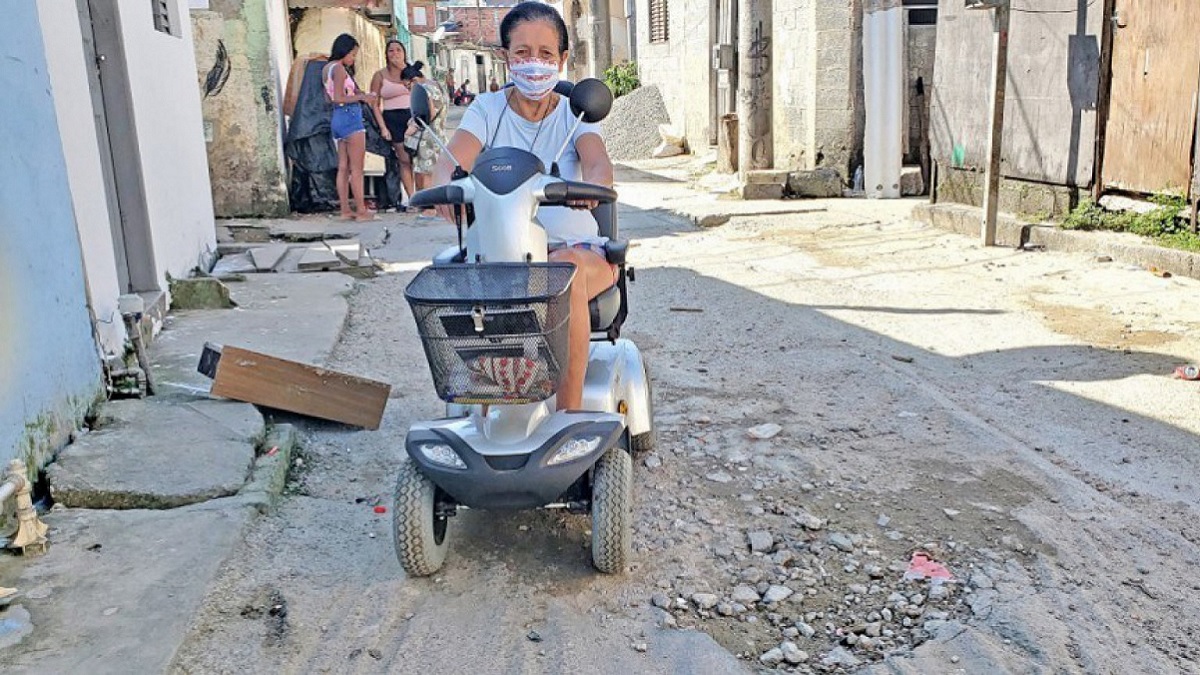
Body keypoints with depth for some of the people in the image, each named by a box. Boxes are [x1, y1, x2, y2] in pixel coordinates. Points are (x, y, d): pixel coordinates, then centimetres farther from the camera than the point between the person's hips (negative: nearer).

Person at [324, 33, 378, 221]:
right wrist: (362, 97, -14)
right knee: (357, 168, -7)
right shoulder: (339, 68, -11)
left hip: (337, 118, 9)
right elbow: (338, 98, -19)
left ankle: (345, 210, 9)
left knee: (343, 168, 8)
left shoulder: (327, 68, 16)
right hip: (350, 116, -9)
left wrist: (359, 96, 16)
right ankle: (361, 211, -6)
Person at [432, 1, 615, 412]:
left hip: (575, 248, -1)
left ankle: (570, 411, -28)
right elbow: (452, 160, -12)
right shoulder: (488, 109, 6)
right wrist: (446, 187, -39)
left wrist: (591, 185, -43)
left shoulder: (574, 111, 5)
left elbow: (599, 164, -17)